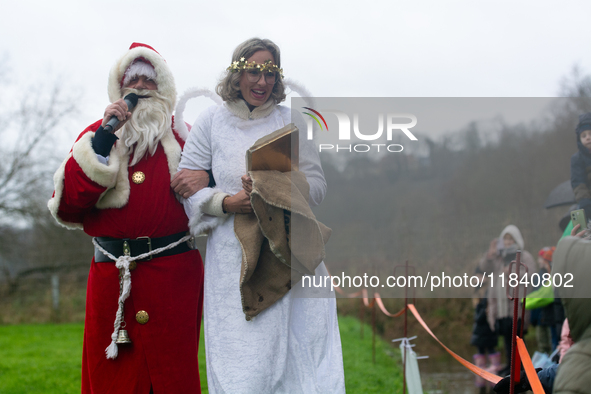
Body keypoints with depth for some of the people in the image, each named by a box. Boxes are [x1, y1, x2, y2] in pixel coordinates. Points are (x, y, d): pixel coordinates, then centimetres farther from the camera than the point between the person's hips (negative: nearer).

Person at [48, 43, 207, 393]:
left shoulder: (183, 137, 13)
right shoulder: (97, 135, 12)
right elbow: (66, 206, -2)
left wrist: (204, 179, -5)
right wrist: (103, 139, -8)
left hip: (174, 274, 0)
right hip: (112, 277, 0)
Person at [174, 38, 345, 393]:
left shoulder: (291, 122, 9)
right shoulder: (212, 122, 7)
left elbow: (317, 184, 5)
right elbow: (186, 187, 5)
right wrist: (227, 203, -12)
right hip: (233, 257, -1)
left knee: (302, 345, -5)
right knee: (242, 363, -4)